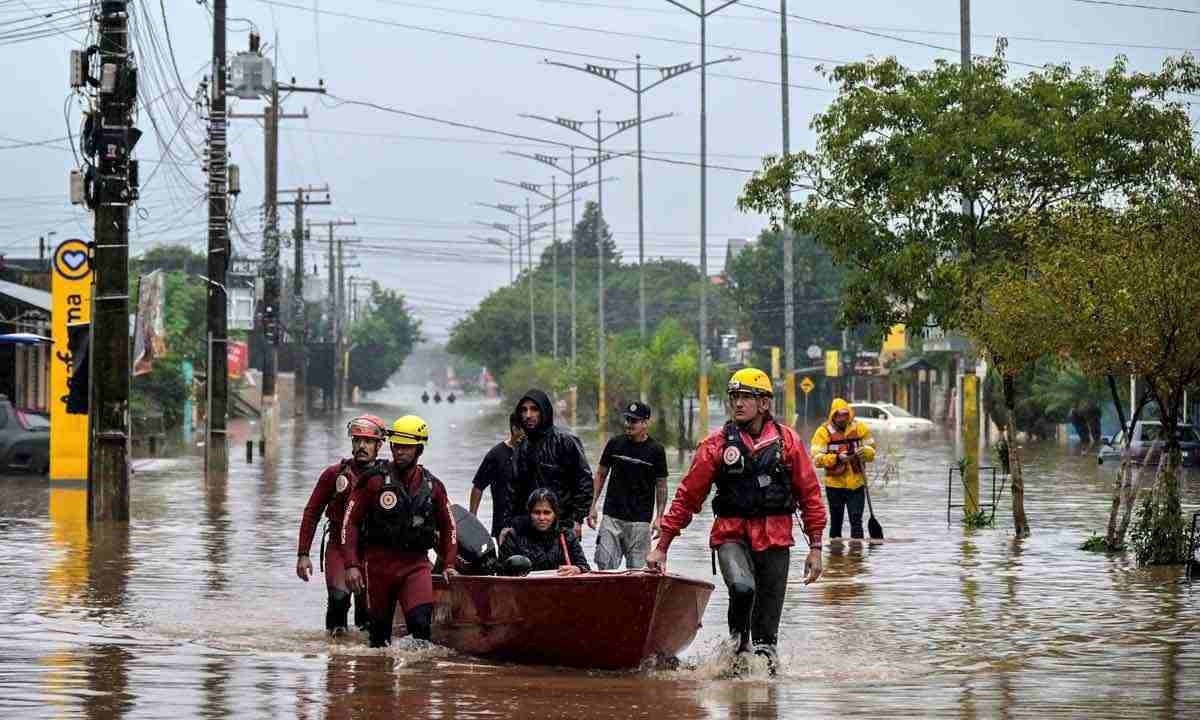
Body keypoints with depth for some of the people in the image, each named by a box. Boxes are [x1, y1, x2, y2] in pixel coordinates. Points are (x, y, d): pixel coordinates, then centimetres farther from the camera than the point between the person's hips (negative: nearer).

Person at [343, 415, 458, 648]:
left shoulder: (433, 486, 6)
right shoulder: (374, 481, -3)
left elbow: (447, 526, 20)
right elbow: (350, 521, -2)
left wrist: (448, 564, 12)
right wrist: (351, 565, -10)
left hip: (416, 563, 1)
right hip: (378, 562, -1)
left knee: (421, 620, -20)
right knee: (379, 627, 7)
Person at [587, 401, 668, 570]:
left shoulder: (656, 450, 0)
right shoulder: (615, 444, 5)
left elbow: (661, 485, 4)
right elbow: (600, 475, 12)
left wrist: (658, 518, -2)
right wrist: (592, 506, 5)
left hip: (640, 520, -2)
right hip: (612, 516, 2)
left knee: (636, 569, 0)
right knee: (604, 565, -6)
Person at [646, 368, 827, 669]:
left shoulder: (788, 441, 3)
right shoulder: (717, 444, 1)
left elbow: (810, 495, 7)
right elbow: (688, 496, 3)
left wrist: (815, 547, 3)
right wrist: (662, 546, 2)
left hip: (775, 539, 1)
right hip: (731, 534, -1)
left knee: (768, 619, 3)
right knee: (742, 587, -28)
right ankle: (738, 641, -4)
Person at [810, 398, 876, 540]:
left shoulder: (860, 428, 2)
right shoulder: (823, 432, -5)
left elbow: (871, 452, 5)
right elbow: (817, 459, -10)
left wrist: (865, 452, -18)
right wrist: (837, 458, -23)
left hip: (857, 484, 1)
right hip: (835, 484, -1)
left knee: (856, 522, -5)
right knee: (836, 523, 10)